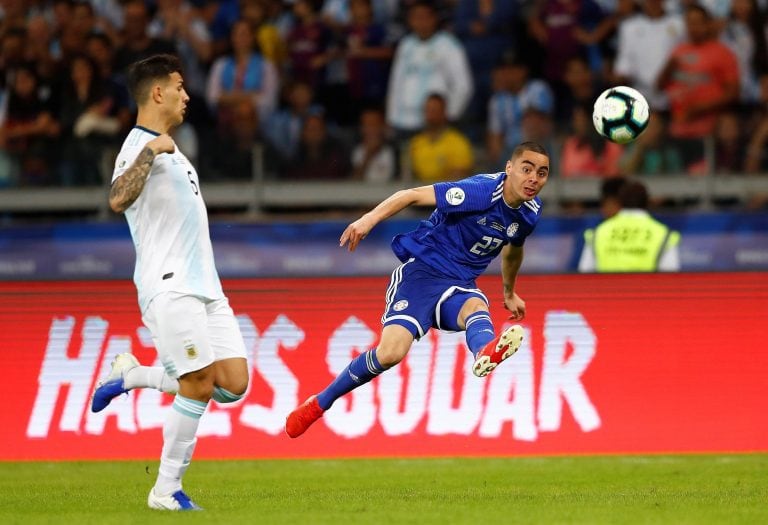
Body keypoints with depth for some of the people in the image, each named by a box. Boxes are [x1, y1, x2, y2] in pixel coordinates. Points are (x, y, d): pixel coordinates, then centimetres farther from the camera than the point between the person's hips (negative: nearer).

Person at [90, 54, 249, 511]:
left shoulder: (167, 148, 22)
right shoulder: (141, 145, -9)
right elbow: (118, 200, -28)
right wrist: (151, 151, -27)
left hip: (204, 285, 9)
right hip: (170, 287, -9)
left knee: (233, 383, -2)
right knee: (198, 384, -13)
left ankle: (131, 376, 16)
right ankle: (167, 490, -2)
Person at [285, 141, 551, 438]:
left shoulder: (529, 213, 4)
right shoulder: (480, 191, -19)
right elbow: (412, 195, -17)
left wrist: (509, 293, 41)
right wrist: (370, 219, -31)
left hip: (460, 285, 5)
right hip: (422, 271, -4)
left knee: (476, 307, -34)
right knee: (391, 352, -21)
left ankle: (486, 353, -74)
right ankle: (318, 404, 2)